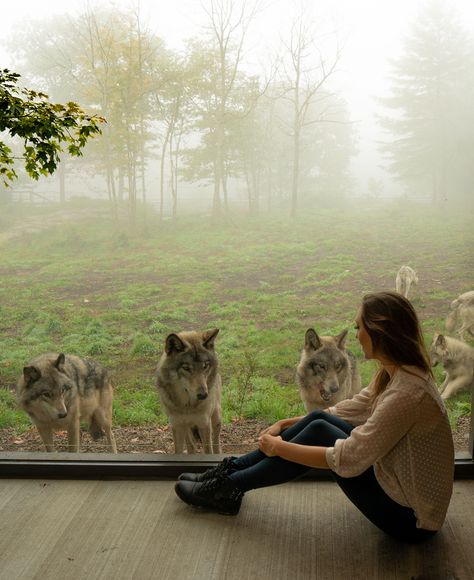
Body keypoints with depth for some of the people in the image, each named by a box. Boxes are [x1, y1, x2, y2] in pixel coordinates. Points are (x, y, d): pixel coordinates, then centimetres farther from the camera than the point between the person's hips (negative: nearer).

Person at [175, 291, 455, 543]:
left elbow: (347, 460, -28)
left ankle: (227, 488, 0)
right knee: (318, 420, -2)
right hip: (402, 486, 8)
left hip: (410, 516, -8)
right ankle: (230, 470, 8)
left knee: (318, 433, -15)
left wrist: (280, 447, -16)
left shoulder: (405, 394, -31)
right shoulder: (396, 372, -1)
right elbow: (352, 409, 11)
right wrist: (287, 424, 7)